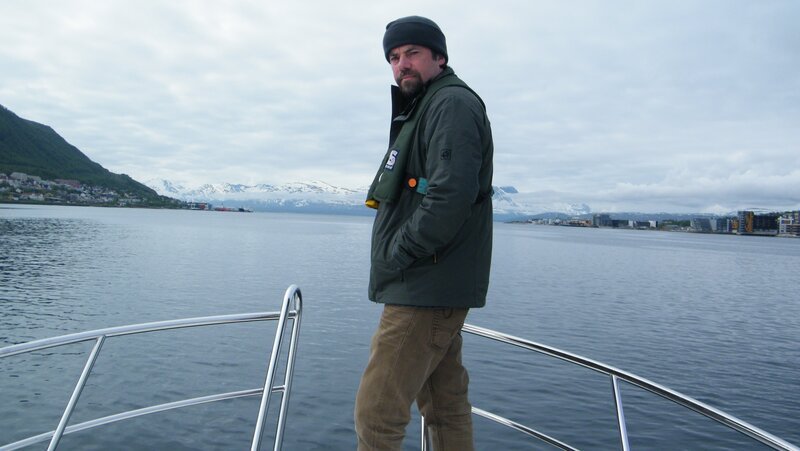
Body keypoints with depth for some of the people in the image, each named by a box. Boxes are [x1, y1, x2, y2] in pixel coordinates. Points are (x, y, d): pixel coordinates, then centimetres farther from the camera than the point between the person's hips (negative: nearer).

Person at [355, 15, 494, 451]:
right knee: (446, 406, 17)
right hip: (434, 291, 10)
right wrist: (398, 263, 13)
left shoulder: (453, 103, -9)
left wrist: (397, 257, -15)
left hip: (425, 289, -10)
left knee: (376, 415, -6)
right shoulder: (423, 109, 23)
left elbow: (450, 196, -23)